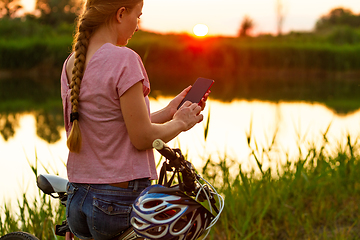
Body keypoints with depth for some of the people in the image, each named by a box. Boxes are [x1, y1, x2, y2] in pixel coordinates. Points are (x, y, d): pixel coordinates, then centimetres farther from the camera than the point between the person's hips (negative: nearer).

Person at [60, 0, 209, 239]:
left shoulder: (70, 64, 7)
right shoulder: (123, 59, -16)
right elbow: (143, 138, -15)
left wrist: (167, 112, 14)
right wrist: (181, 122, 3)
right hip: (122, 202, -8)